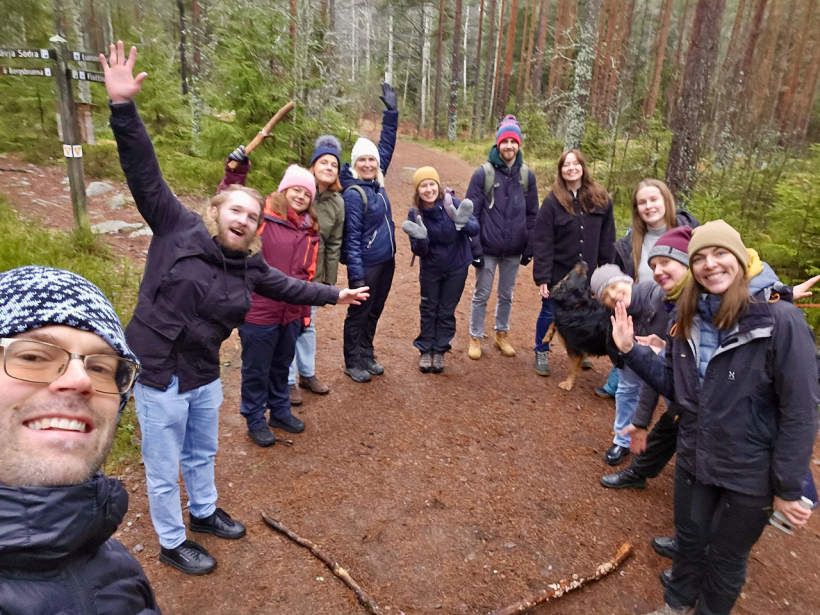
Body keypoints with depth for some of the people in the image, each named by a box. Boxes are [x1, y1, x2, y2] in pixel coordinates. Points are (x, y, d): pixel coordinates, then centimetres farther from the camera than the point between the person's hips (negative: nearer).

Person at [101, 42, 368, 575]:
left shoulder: (248, 265, 1)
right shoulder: (177, 229, -13)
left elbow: (286, 287, 14)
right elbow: (146, 175, -21)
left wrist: (334, 295, 20)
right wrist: (124, 108, -31)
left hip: (204, 374, 6)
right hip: (158, 373, -5)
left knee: (202, 454, 25)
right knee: (164, 468, 12)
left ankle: (204, 512, 51)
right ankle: (172, 543, 34)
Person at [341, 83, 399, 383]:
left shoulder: (377, 181, 3)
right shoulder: (353, 194, -17)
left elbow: (387, 144, 13)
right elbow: (351, 238, -19)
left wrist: (391, 110, 10)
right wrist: (356, 275, -21)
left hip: (386, 260, 8)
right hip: (366, 264, -8)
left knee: (375, 311, 18)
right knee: (359, 313, 7)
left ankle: (367, 356, 34)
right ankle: (352, 363, 22)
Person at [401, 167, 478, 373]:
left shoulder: (452, 203, -20)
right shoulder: (415, 214, -15)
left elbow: (475, 229, -22)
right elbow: (419, 251, -14)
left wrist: (464, 223, -43)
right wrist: (421, 238, -36)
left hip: (457, 267, -1)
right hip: (430, 269, 1)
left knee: (446, 311, 10)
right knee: (429, 310, 13)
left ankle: (439, 351, 27)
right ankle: (425, 350, 28)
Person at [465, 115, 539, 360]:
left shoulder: (527, 175, 1)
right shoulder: (483, 173, -8)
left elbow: (532, 215, 6)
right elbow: (472, 213, -8)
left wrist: (529, 248, 4)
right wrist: (474, 248, -11)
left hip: (513, 250, 3)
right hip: (488, 248, -3)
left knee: (506, 295, 16)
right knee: (482, 295, 9)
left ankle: (501, 335, 34)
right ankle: (475, 338, 24)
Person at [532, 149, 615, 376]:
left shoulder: (601, 199, -1)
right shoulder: (552, 202, -10)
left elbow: (607, 239, 3)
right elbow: (542, 243, -12)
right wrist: (542, 277, -16)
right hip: (558, 272, -2)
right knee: (549, 313, 8)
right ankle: (541, 353, 29)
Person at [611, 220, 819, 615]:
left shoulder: (780, 321, -21)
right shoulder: (688, 321, -1)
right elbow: (673, 385, 4)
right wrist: (630, 350, -7)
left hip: (750, 474, -5)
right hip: (694, 460, 5)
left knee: (726, 558, 18)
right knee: (689, 541, 25)